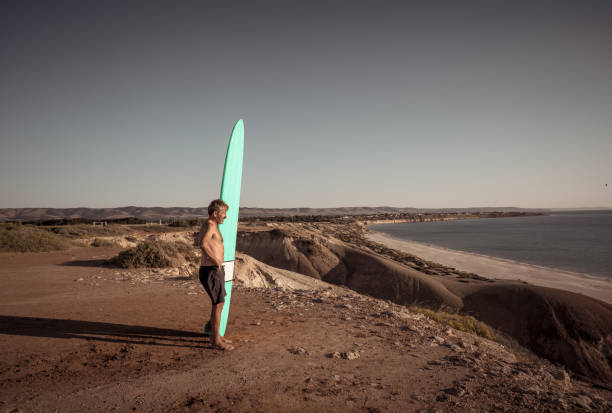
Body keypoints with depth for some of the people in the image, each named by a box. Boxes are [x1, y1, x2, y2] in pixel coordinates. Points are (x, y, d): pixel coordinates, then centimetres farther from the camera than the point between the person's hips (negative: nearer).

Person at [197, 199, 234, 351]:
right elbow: (202, 244, -37)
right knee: (218, 305, -3)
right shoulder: (210, 225, -18)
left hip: (216, 271, 10)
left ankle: (215, 335, 30)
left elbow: (198, 241, 33)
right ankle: (216, 341, 7)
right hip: (211, 271, -10)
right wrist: (216, 261, -28)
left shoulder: (208, 225, 14)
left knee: (218, 303, 18)